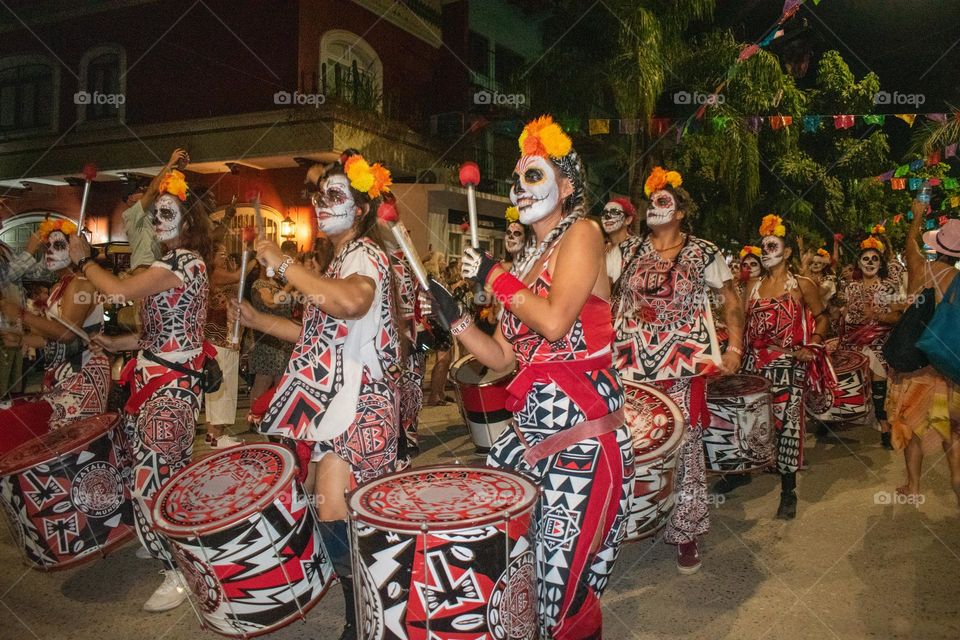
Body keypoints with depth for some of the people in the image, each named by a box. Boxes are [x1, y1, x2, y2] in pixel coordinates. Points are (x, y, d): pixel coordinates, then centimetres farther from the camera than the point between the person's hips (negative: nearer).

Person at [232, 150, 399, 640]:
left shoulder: (365, 253, -9)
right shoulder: (338, 262, 21)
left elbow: (351, 302, -34)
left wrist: (283, 265, -25)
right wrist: (260, 321, 14)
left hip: (355, 400, -10)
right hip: (326, 395, 10)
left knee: (334, 512, -13)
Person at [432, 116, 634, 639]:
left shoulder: (581, 232, -5)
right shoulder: (527, 260, 16)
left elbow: (556, 322, -21)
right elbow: (501, 357, 14)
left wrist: (495, 278, -11)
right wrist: (453, 315, 3)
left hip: (582, 428, -8)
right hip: (533, 425, 8)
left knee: (562, 578, -4)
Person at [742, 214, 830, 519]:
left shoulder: (802, 285, 1)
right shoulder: (754, 284, 12)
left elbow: (821, 318, 7)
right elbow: (743, 319, 13)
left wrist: (811, 347, -6)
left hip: (788, 365, -4)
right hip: (754, 362, 4)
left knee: (787, 423, -5)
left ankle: (788, 490, 3)